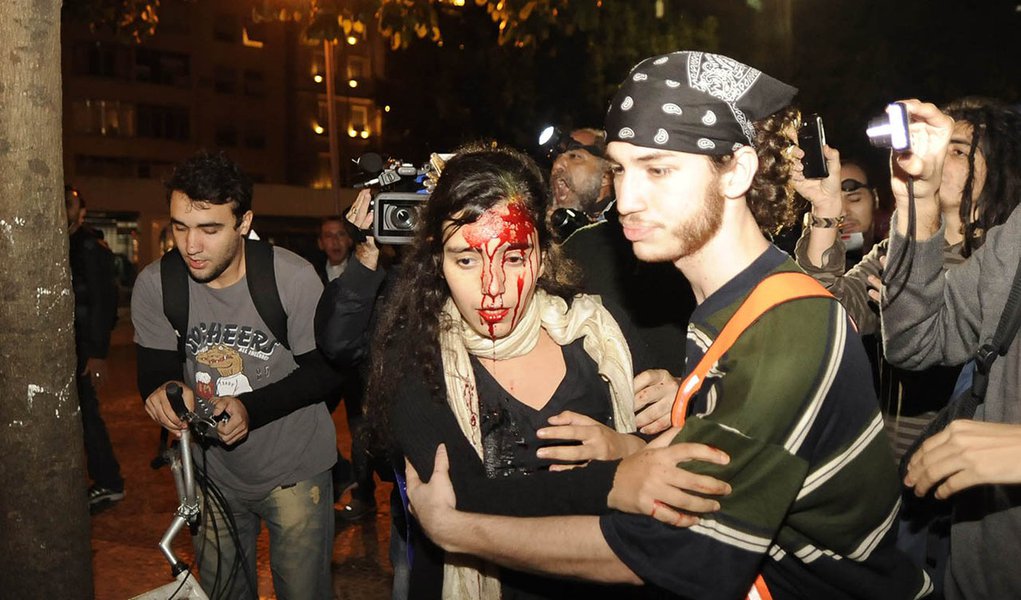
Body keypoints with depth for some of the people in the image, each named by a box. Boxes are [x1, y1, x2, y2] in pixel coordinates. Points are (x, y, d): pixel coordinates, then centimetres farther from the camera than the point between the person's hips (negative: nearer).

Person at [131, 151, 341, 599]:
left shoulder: (293, 277, -22)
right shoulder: (154, 285, -12)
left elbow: (325, 370, -14)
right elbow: (154, 371, -3)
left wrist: (250, 407, -29)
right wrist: (164, 390, -28)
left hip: (293, 472, -3)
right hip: (212, 473, 3)